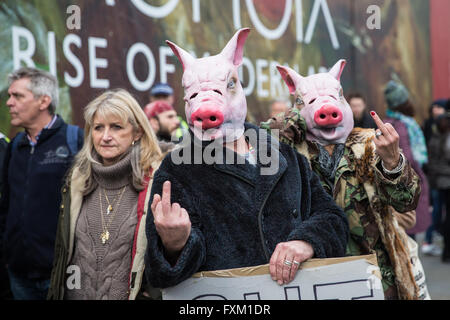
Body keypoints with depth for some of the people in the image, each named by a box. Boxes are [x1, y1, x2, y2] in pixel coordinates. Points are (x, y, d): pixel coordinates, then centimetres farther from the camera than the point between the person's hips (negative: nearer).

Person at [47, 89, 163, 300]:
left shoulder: (157, 183, -11)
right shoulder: (77, 181, 5)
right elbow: (61, 251, 12)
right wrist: (56, 294, 10)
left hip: (128, 294, -4)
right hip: (76, 294, 4)